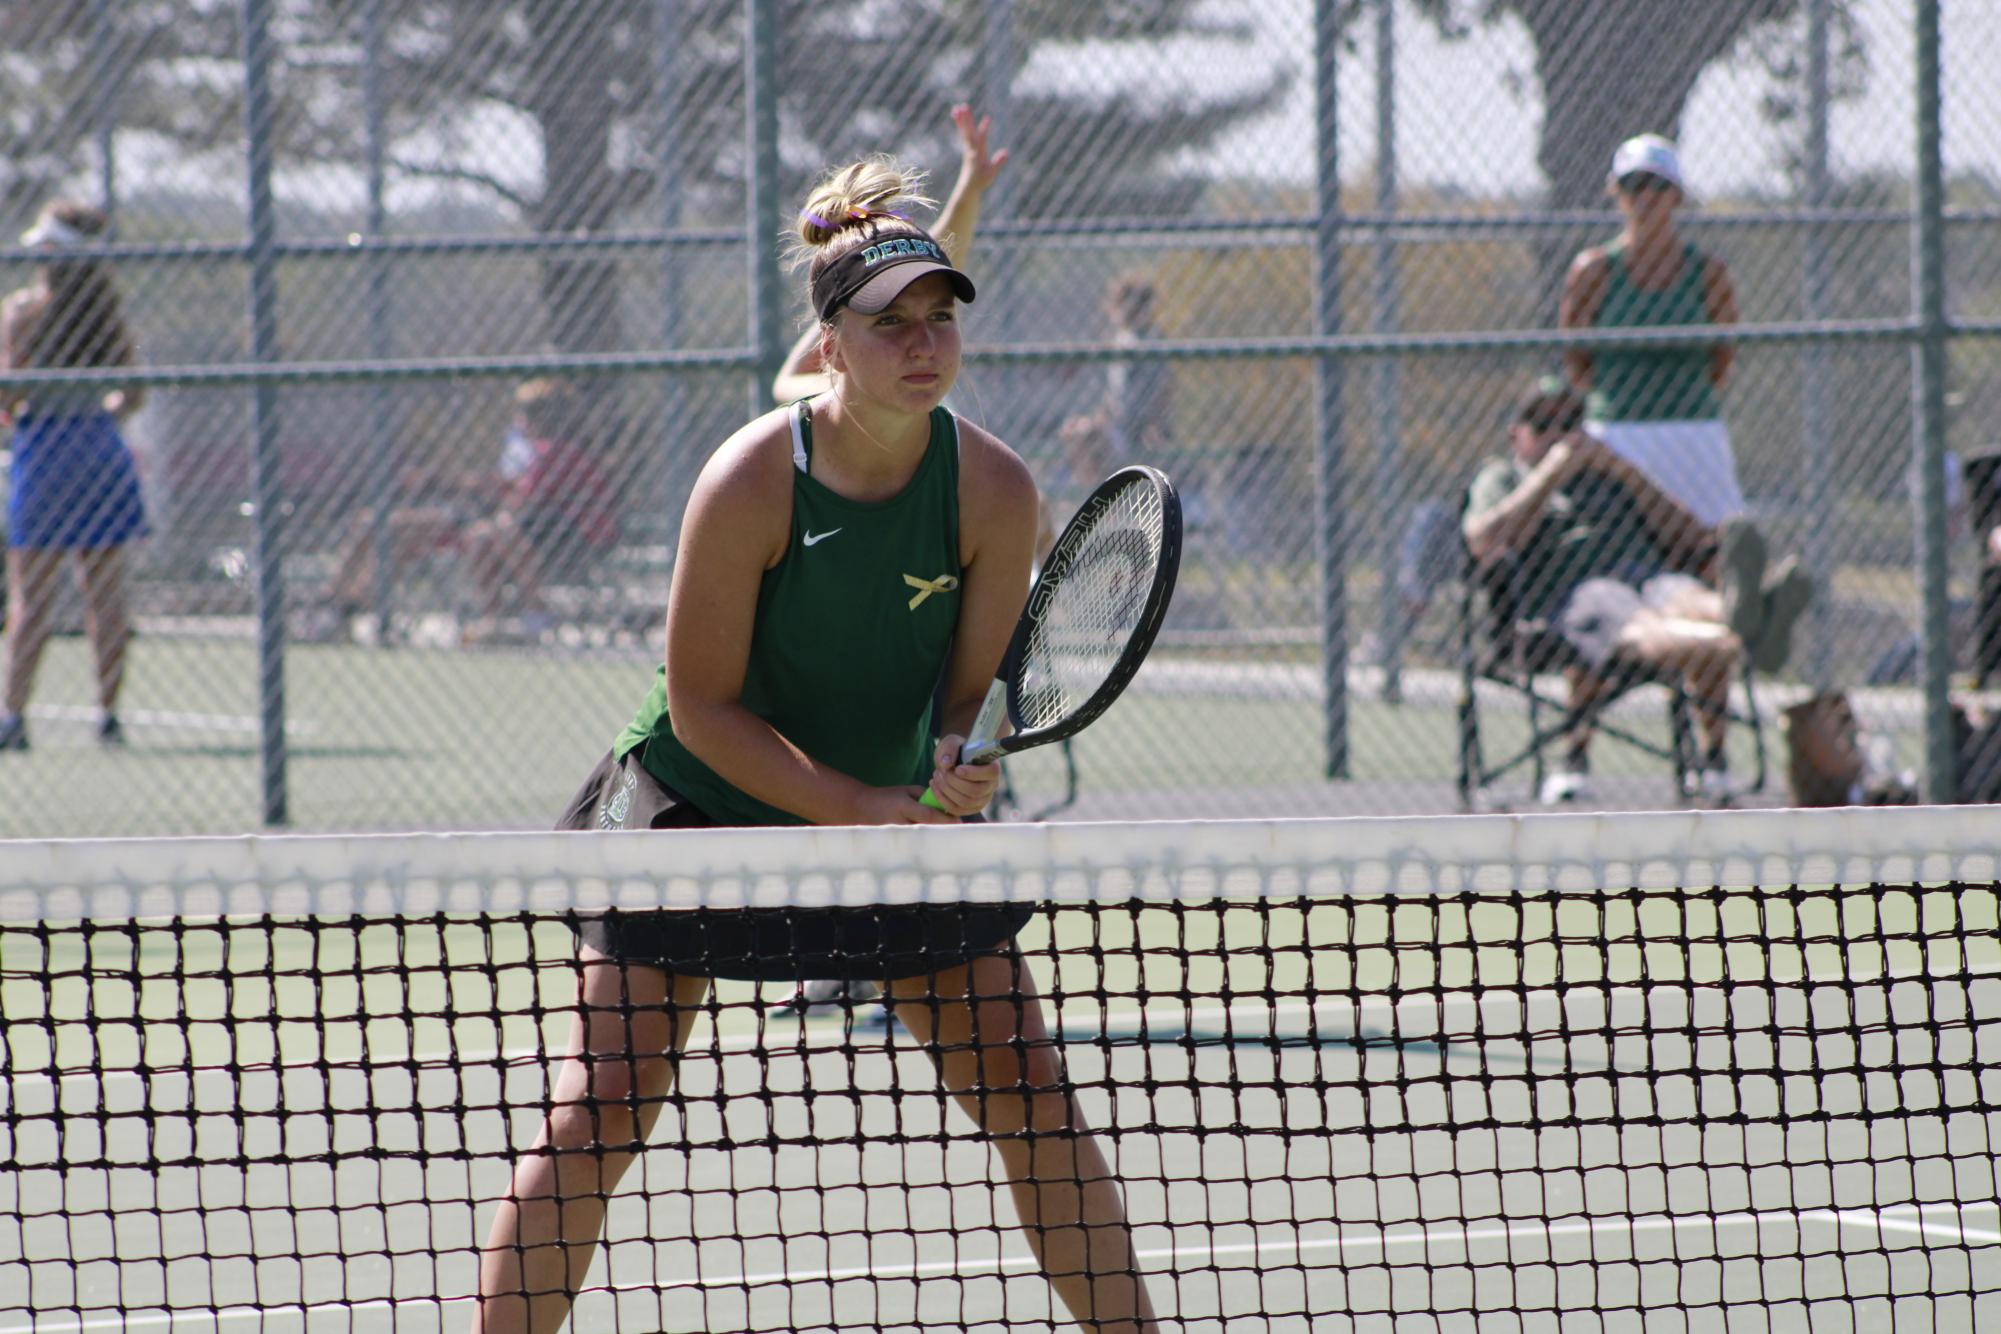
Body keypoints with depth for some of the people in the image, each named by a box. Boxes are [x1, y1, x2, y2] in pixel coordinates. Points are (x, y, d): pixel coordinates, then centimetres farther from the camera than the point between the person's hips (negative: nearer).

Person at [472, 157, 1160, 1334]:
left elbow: (980, 689, -7)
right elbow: (700, 706, -19)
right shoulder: (749, 484, -25)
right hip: (702, 805, -3)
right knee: (596, 1116, -8)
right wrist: (865, 809, -26)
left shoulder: (995, 488, -16)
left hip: (903, 812, 3)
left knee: (1035, 1094, 0)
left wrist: (956, 774, -29)